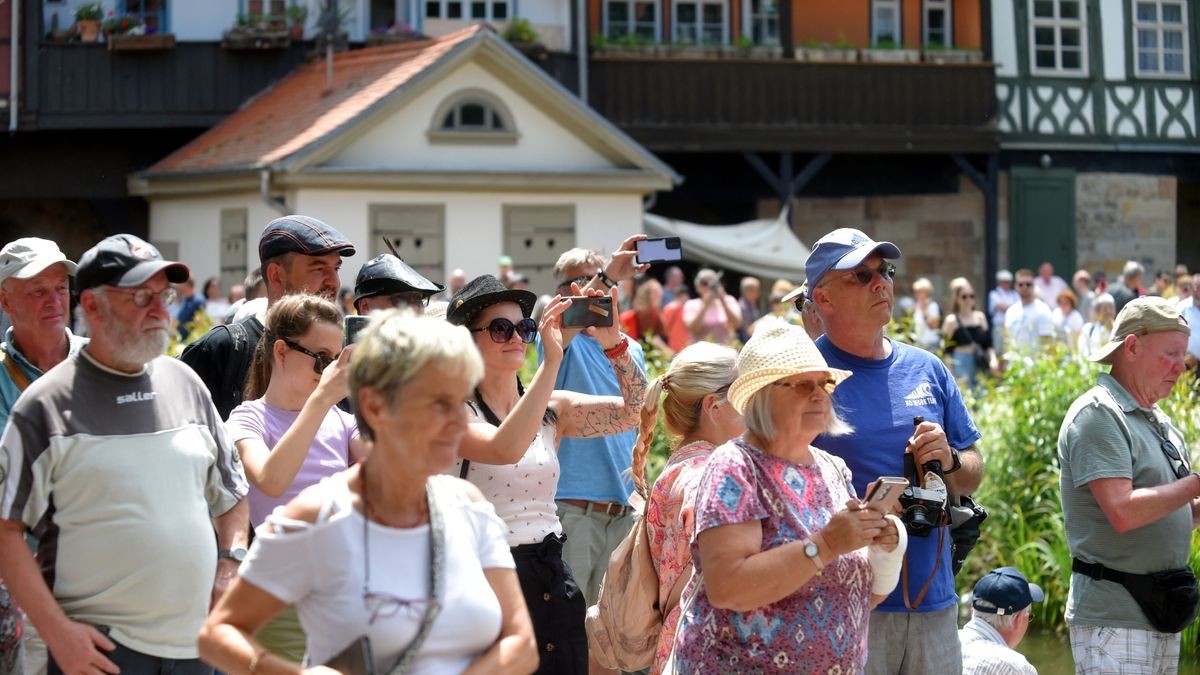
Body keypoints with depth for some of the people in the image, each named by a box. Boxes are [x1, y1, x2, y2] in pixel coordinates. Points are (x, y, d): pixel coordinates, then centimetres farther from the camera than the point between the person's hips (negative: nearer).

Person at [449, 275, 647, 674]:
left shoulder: (553, 409, 8)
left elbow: (635, 412, -2)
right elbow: (505, 449, -26)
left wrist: (613, 342, -17)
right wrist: (553, 360, -27)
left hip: (552, 581, 5)